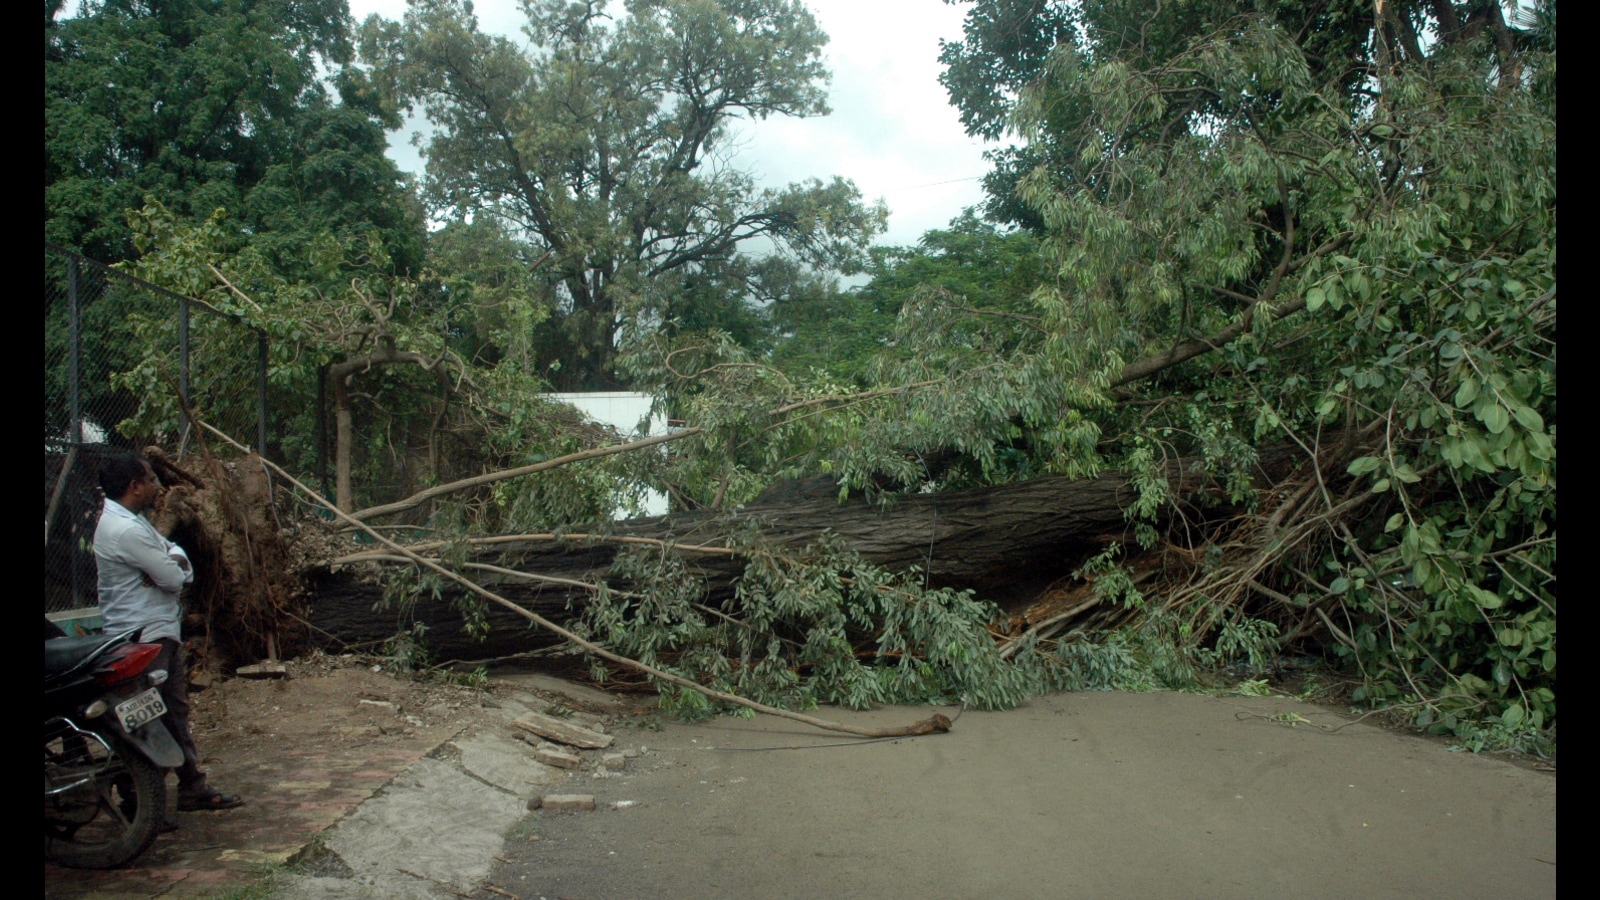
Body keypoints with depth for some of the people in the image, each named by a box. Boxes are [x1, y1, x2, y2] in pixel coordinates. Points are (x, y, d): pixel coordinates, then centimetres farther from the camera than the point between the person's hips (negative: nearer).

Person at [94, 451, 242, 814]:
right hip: (143, 638, -11)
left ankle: (194, 788, 27)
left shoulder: (132, 520, 12)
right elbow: (174, 579, -21)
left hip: (162, 633, 11)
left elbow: (173, 550, 12)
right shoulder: (125, 530, -23)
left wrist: (175, 561, -10)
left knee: (176, 713, 17)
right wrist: (174, 568, 1)